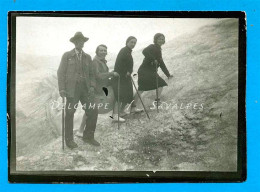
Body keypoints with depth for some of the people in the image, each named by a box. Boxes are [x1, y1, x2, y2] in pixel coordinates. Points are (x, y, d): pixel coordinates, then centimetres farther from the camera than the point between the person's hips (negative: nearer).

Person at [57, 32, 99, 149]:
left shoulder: (87, 57, 16)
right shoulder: (67, 56, 5)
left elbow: (91, 74, 17)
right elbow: (61, 72, 1)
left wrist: (92, 86, -1)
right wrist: (62, 88, -9)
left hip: (85, 88, 4)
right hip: (72, 88, -4)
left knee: (93, 111, -2)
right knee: (70, 114, -2)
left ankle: (88, 137, 13)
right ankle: (69, 139, 11)